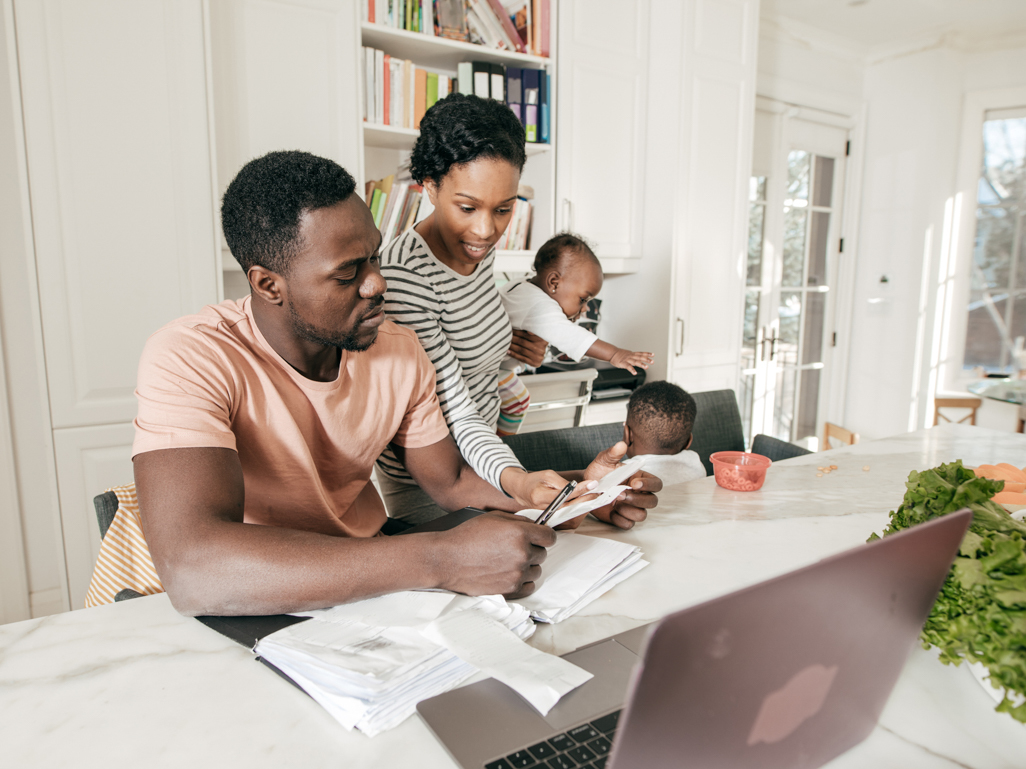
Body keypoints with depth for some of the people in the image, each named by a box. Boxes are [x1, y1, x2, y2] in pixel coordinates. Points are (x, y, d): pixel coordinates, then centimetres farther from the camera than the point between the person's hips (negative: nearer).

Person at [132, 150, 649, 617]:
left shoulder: (399, 352, -4)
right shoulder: (189, 360, -22)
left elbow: (451, 484, 7)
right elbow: (192, 571, -36)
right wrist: (440, 562, -39)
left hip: (362, 583, 5)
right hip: (249, 613, -4)